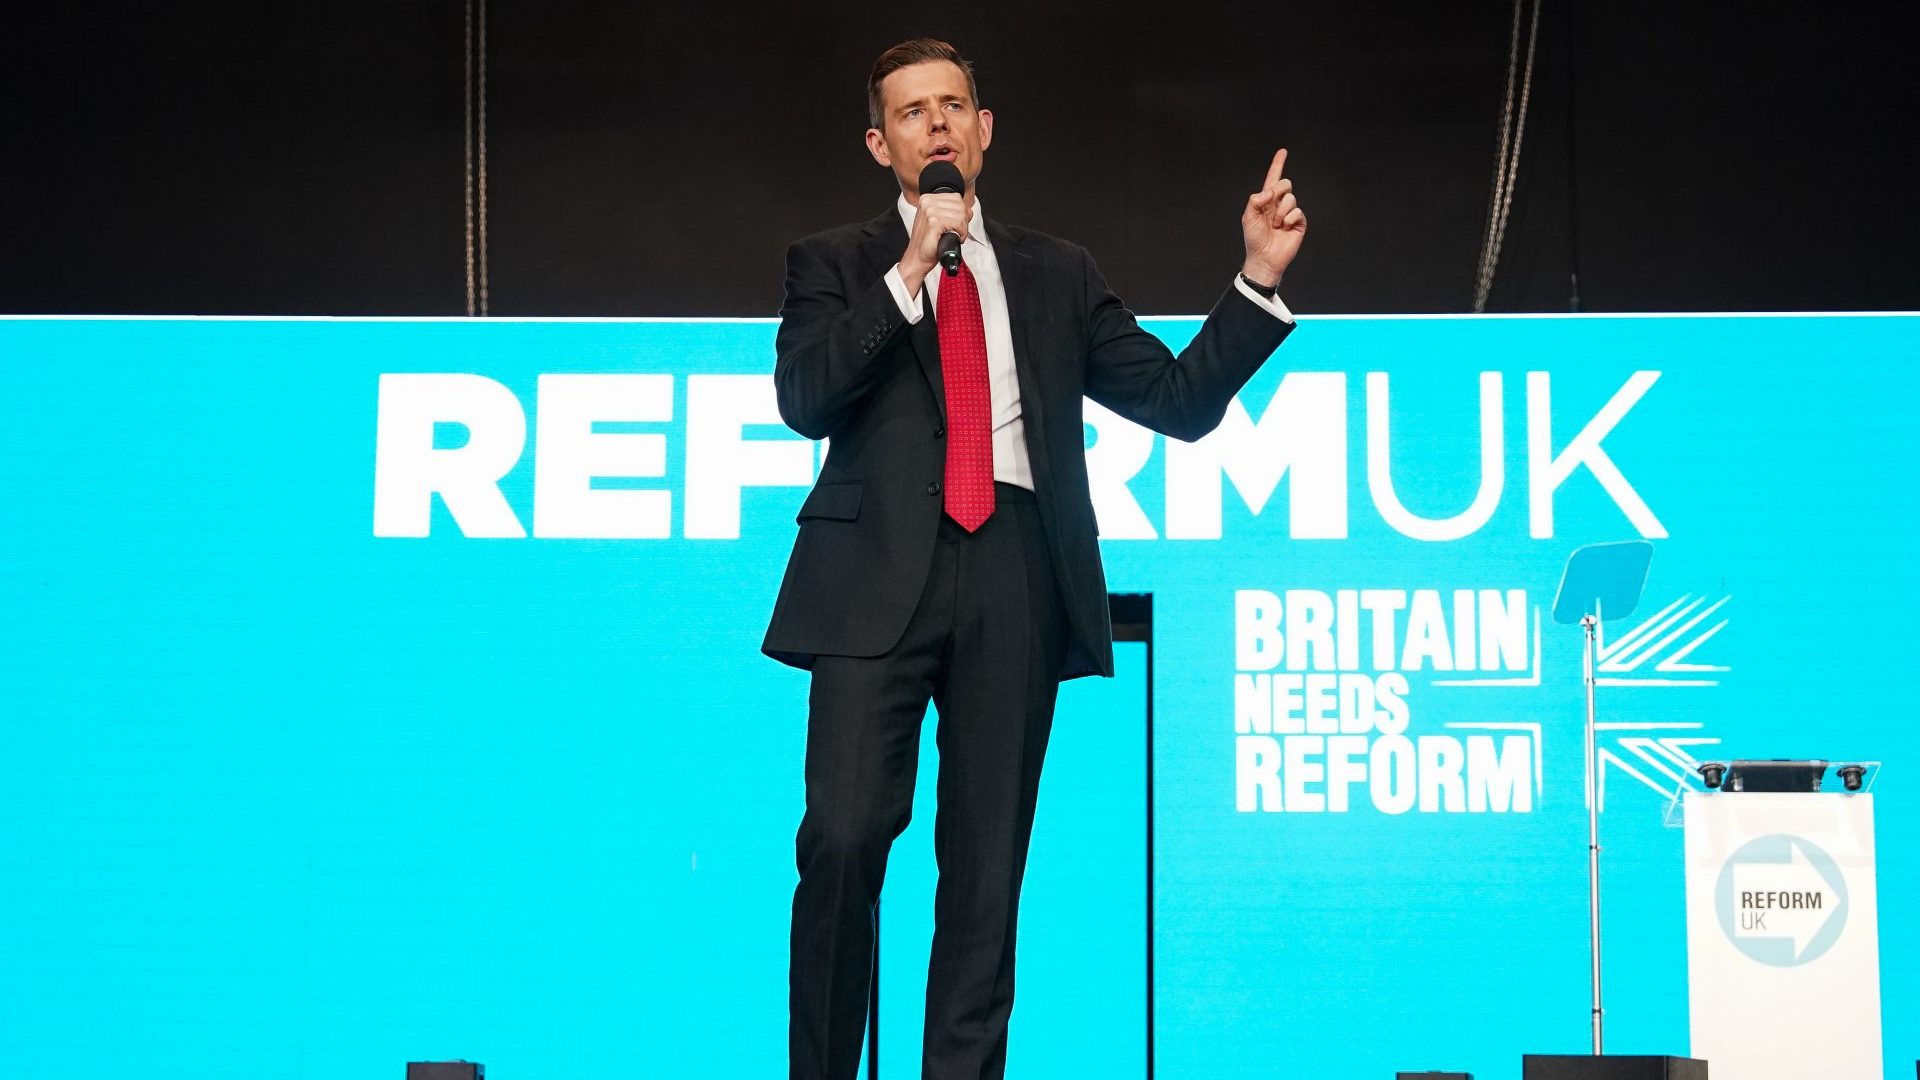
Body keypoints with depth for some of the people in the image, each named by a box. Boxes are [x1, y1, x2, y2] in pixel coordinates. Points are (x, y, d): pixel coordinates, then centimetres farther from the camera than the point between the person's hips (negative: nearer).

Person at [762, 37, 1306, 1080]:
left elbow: (1180, 398, 15)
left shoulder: (1058, 274, 19)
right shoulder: (835, 263, 13)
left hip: (1013, 574, 2)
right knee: (844, 839, -14)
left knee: (988, 860, 3)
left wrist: (1259, 278, 6)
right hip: (880, 571, -2)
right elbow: (804, 399, -4)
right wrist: (910, 271, -7)